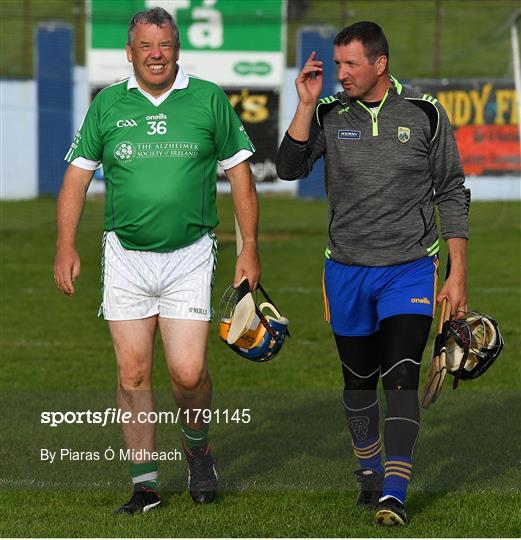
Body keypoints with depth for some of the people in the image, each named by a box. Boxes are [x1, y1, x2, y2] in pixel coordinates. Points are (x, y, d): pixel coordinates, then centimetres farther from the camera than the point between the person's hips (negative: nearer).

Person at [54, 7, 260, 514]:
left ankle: (197, 448, 20)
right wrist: (65, 246, 0)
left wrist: (249, 247, 1)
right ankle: (144, 484, 11)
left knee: (188, 373, -10)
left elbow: (239, 172, 6)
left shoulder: (208, 99, 1)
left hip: (189, 256, -2)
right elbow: (78, 173, 9)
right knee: (133, 374, 1)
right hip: (125, 257, 2)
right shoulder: (108, 105, 4)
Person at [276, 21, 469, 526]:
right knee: (358, 380, 12)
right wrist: (306, 104, -17)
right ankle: (369, 470, 32)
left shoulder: (424, 114, -3)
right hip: (347, 271, 3)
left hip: (408, 270, -2)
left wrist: (457, 272, -2)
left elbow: (451, 194, 2)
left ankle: (394, 494, -17)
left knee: (400, 379, -13)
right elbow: (289, 168, -10)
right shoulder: (329, 114, 0)